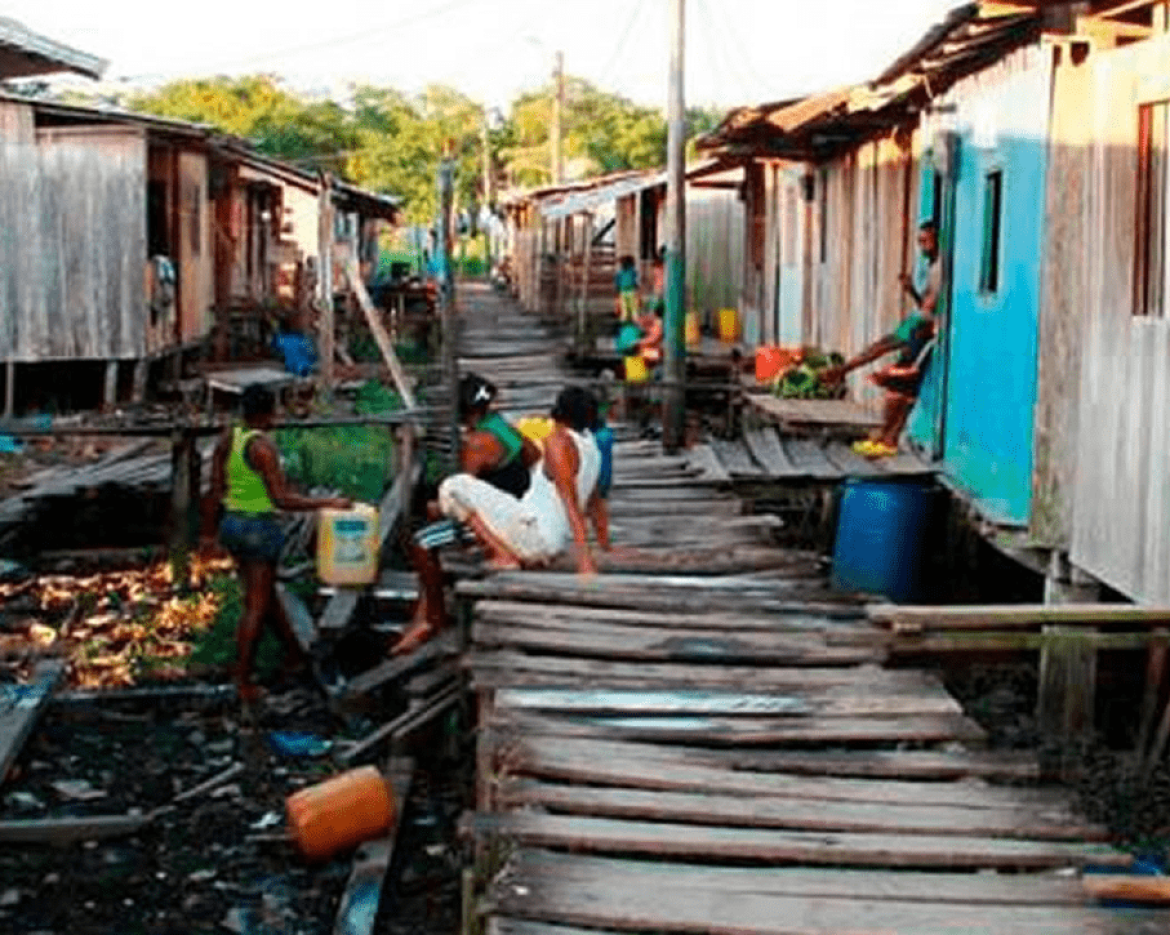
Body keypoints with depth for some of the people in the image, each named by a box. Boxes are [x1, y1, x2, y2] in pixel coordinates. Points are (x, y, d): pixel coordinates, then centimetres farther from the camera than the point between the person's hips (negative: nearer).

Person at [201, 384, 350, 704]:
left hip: (231, 524, 8)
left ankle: (293, 650, 42)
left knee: (267, 593, 24)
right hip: (259, 528, -8)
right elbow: (281, 499, -23)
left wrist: (209, 532, 13)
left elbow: (214, 492, 5)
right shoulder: (263, 446, -21)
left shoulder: (226, 438, 1)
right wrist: (327, 502, -16)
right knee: (255, 606, 3)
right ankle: (243, 682, 7)